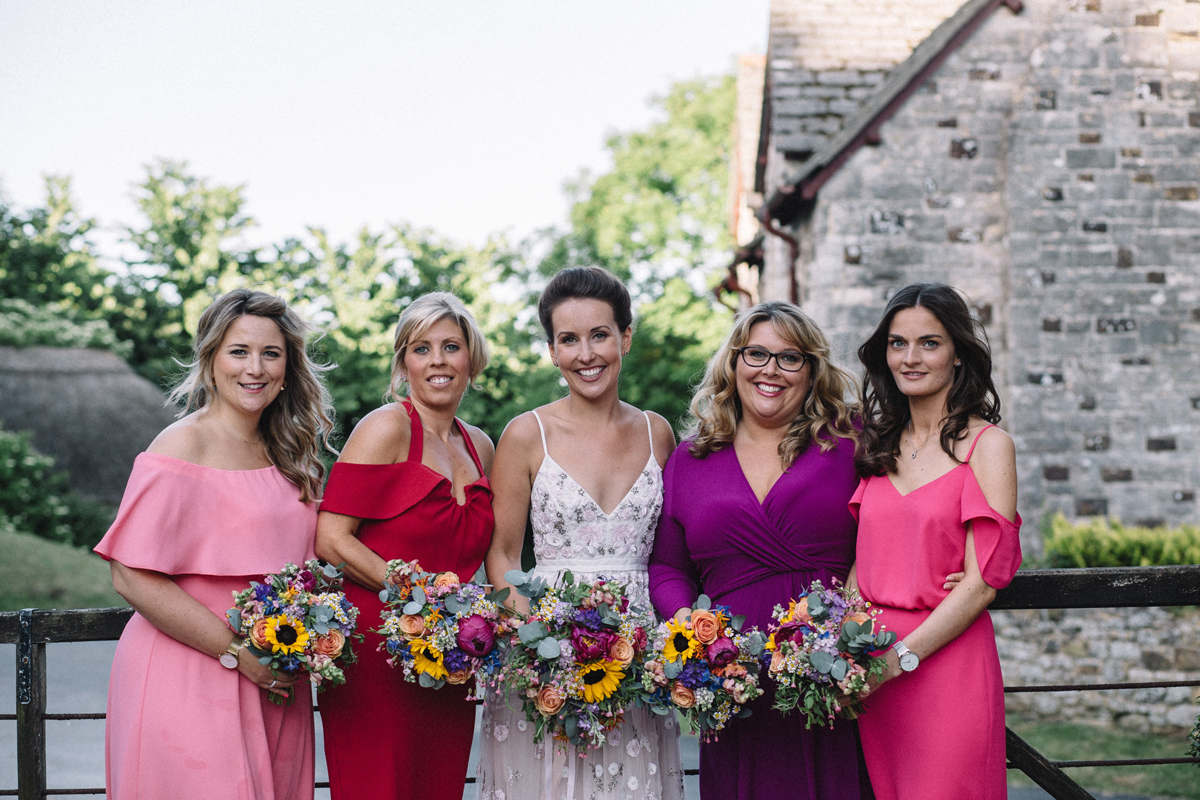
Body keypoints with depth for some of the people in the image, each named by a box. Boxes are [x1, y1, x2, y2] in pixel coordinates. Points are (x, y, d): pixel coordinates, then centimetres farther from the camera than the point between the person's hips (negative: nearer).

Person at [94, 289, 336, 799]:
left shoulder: (287, 455, 11)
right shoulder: (184, 447, -11)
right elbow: (133, 579, -17)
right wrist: (238, 651, -17)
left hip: (274, 681, 7)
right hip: (189, 685, -7)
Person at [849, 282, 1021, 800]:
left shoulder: (986, 446, -4)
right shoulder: (876, 444, 12)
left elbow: (982, 581, -10)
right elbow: (860, 560, 12)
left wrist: (898, 658, -16)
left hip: (948, 657, -4)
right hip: (870, 672, 4)